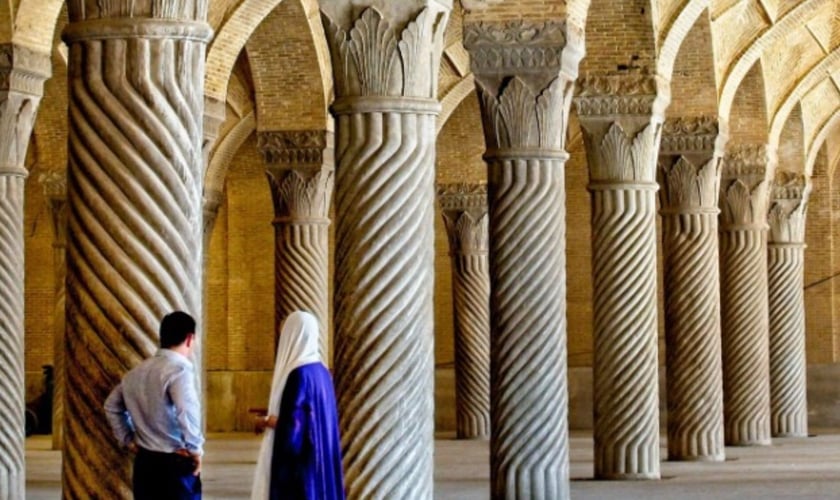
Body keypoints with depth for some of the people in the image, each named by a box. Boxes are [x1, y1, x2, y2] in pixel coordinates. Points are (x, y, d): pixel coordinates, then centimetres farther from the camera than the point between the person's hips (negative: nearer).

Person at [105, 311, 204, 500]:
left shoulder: (137, 371, 10)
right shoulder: (178, 369, -15)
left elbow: (112, 405, 23)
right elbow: (187, 411, -31)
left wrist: (128, 440, 21)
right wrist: (195, 449, -19)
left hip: (144, 462, 8)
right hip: (175, 464, -7)